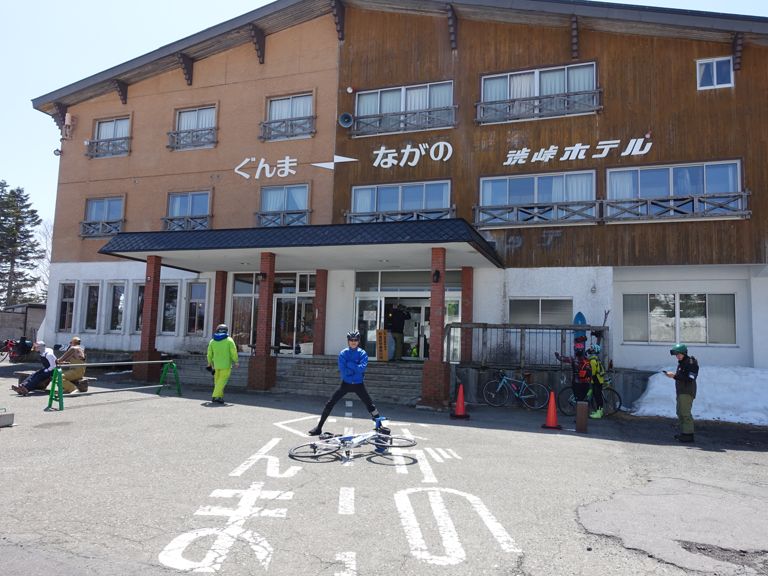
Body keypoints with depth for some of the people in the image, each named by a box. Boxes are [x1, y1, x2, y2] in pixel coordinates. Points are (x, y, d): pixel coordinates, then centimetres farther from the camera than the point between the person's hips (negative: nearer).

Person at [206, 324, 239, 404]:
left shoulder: (212, 341, 7)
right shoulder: (229, 340, -5)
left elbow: (209, 354, 10)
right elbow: (233, 352, -7)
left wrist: (210, 363, 23)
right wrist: (236, 361, 3)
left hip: (216, 364, 4)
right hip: (226, 364, -4)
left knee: (217, 381, 14)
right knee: (222, 381, -5)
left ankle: (220, 396, 19)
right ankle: (215, 396, -13)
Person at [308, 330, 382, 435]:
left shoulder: (362, 354, -5)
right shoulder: (343, 353, -5)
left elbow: (362, 368, -22)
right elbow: (343, 370, -15)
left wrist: (349, 364, -18)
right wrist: (355, 369, -16)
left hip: (358, 384, 0)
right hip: (346, 383, 1)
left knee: (370, 405, -1)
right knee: (329, 404, -4)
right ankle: (319, 428, 6)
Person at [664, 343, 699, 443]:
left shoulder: (690, 363, -12)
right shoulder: (681, 363, 17)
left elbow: (689, 378, -22)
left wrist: (675, 376, -22)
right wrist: (673, 375, 7)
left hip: (687, 391, -10)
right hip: (681, 391, 10)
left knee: (685, 412, -12)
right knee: (680, 412, 15)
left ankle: (688, 435, -9)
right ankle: (683, 433, 23)